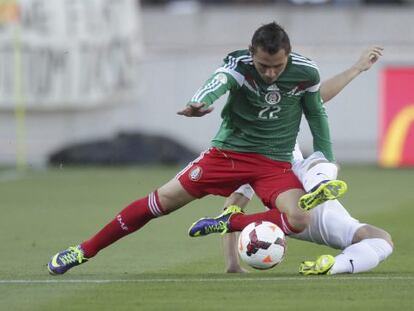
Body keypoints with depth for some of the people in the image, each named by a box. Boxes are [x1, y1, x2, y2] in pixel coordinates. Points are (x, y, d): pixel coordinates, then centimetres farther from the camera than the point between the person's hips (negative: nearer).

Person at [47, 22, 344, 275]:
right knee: (164, 199, -5)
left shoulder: (306, 73, -13)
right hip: (229, 150, -1)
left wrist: (328, 164, 10)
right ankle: (85, 250, 7)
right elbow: (218, 83, -43)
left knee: (300, 219, -26)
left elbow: (317, 114, 7)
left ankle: (227, 223, -7)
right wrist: (199, 103, -67)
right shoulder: (239, 64, -20)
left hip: (275, 163, 1)